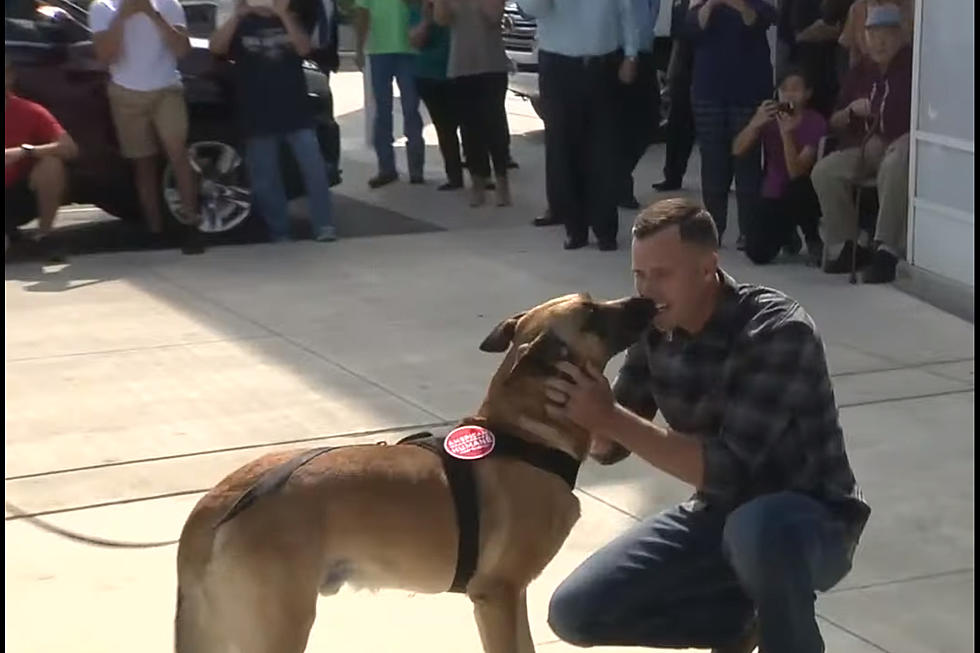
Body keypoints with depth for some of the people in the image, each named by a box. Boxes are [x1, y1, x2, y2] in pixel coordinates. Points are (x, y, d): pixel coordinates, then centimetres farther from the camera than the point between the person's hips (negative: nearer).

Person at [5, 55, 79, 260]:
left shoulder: (30, 112, -10)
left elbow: (69, 148, -22)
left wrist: (25, 152, -33)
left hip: (22, 196, 1)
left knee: (51, 163, -29)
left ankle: (45, 236, -13)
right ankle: (8, 230, 10)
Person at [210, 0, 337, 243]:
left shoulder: (291, 20, 11)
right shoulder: (241, 25, 9)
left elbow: (304, 48, -10)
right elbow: (216, 47, -10)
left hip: (296, 112, 0)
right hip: (258, 118, 0)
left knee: (314, 169, -8)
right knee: (265, 180, 3)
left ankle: (324, 226, -3)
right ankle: (279, 232, 13)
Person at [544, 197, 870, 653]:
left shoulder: (779, 332, -25)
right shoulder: (658, 329, -5)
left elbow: (728, 469, -32)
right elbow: (608, 446, 0)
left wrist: (612, 418, -34)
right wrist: (583, 407, -22)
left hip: (811, 520, -6)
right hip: (718, 516, 7)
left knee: (758, 529, -43)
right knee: (575, 612, -5)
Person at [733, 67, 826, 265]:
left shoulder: (816, 122, -13)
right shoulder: (769, 115, -2)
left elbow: (796, 172, -22)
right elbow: (737, 150, -14)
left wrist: (787, 134, -33)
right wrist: (755, 123, -29)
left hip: (800, 195, -3)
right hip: (773, 195, 3)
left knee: (798, 188, -40)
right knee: (757, 253, -18)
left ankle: (813, 239, -8)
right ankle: (786, 232, 20)